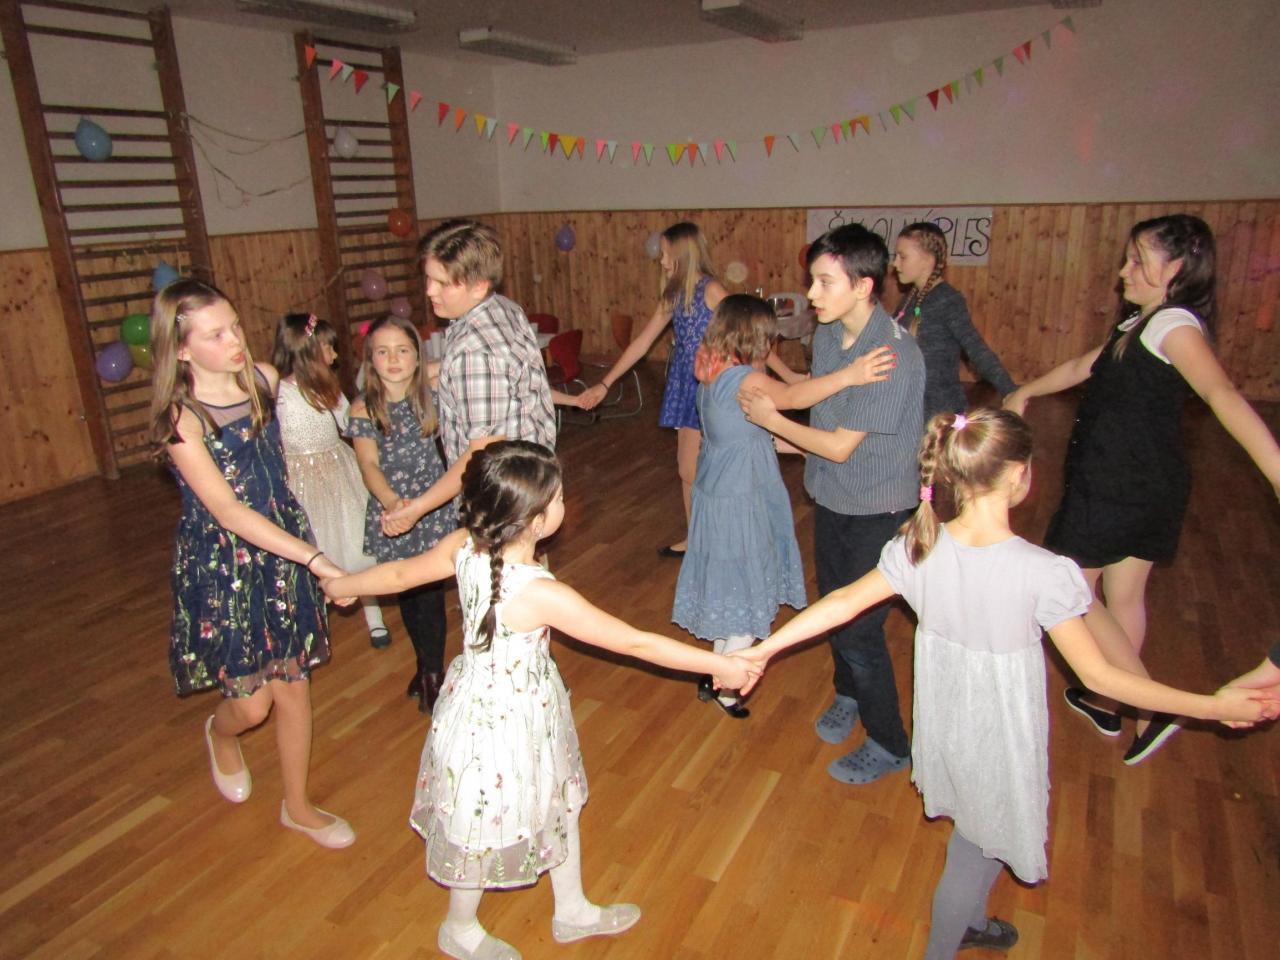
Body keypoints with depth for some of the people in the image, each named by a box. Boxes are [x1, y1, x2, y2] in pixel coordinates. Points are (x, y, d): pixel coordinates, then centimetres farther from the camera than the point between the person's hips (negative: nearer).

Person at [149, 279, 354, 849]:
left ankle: (297, 806, 32)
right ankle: (220, 734, 44)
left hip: (283, 550, 5)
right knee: (251, 701, 4)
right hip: (220, 563, -4)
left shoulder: (263, 378, -5)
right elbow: (226, 511, -25)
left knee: (293, 683, 11)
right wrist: (314, 558, -30)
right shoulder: (182, 418, -20)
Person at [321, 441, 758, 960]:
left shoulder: (463, 547, -16)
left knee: (559, 801, 26)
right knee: (486, 829, 21)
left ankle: (572, 910, 51)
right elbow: (634, 642, -29)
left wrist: (341, 584, 23)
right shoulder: (540, 594, -36)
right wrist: (721, 665, -18)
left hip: (479, 698, 7)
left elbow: (399, 574, 2)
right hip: (508, 720, -7)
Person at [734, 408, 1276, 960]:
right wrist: (1215, 706, -9)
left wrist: (764, 648, 0)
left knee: (976, 837, 31)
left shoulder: (918, 546, -15)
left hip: (945, 723, 5)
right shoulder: (1043, 573, -27)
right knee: (978, 853, 19)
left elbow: (843, 603, -11)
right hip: (1000, 739, -5)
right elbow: (1098, 676, -19)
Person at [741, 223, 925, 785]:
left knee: (860, 629, 1)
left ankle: (889, 745, 24)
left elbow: (840, 446, -23)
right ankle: (848, 695, 50)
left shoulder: (894, 356, -27)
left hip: (876, 511, -7)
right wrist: (770, 393, -2)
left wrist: (770, 419, -13)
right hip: (830, 498, 7)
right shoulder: (828, 333, -4)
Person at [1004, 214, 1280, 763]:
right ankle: (1108, 702, 35)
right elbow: (1082, 368, 27)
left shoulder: (1174, 324, -17)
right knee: (1124, 598, 18)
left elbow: (1222, 393, -34)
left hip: (1117, 488, -9)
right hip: (1150, 489, 9)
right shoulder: (1141, 324, 12)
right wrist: (1025, 392, 40)